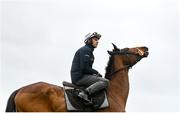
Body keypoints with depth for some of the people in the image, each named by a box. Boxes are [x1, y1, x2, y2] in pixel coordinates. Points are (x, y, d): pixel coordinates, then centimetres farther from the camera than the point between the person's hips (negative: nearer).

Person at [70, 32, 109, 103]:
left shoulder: (89, 50, 24)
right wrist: (96, 72, -7)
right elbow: (84, 68, -18)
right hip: (80, 77, -10)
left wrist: (95, 73, 8)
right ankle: (85, 93, -33)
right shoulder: (86, 50, -7)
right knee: (105, 82, -19)